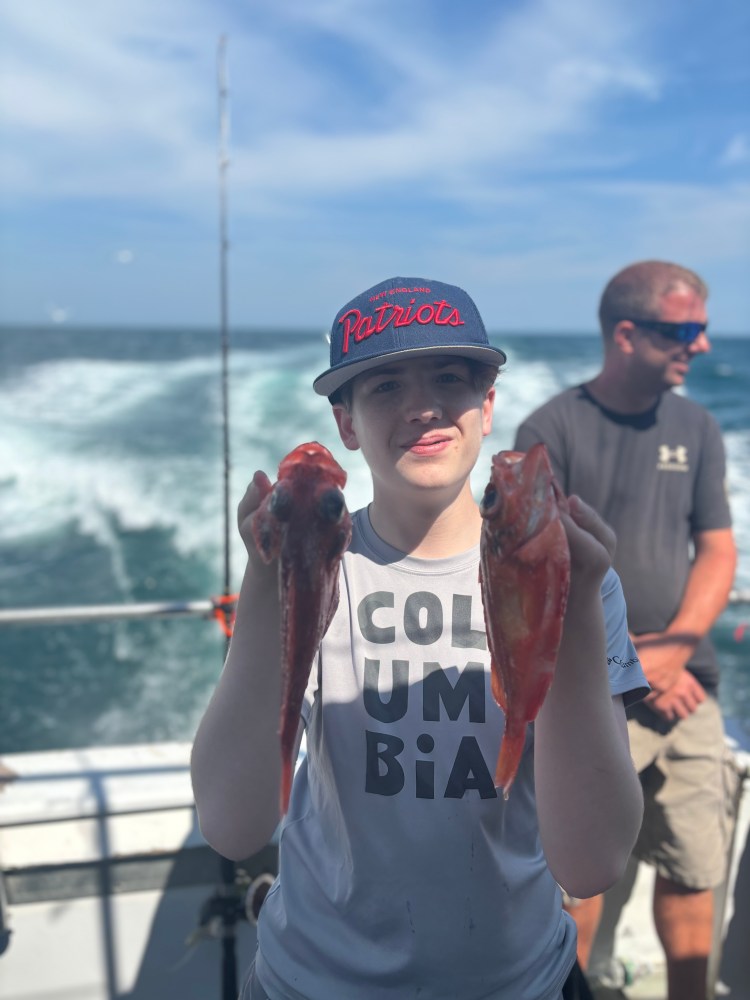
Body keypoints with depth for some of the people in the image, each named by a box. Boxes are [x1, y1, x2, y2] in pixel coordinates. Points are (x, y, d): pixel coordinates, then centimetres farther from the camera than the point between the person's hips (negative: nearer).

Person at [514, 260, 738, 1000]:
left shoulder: (697, 430, 7)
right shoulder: (552, 431, -7)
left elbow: (718, 551, 7)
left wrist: (673, 647, -8)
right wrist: (627, 660, -11)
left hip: (687, 684, 5)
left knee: (694, 868, 11)